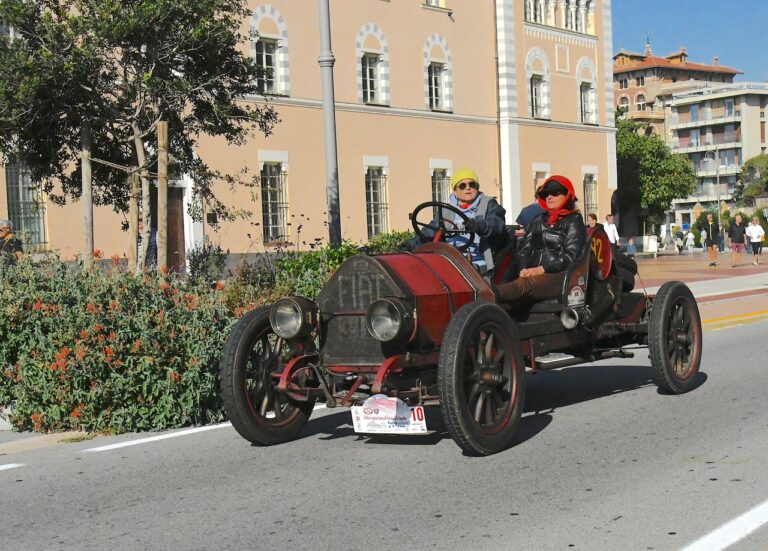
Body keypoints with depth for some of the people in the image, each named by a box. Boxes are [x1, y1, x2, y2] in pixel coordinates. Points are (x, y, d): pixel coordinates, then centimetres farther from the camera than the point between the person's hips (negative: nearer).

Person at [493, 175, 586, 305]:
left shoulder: (573, 220, 12)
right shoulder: (538, 220, 29)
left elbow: (570, 255, -2)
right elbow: (524, 249, 18)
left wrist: (541, 269, -15)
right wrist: (524, 269, -6)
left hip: (560, 276, -10)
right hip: (533, 277, 10)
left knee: (524, 284, -43)